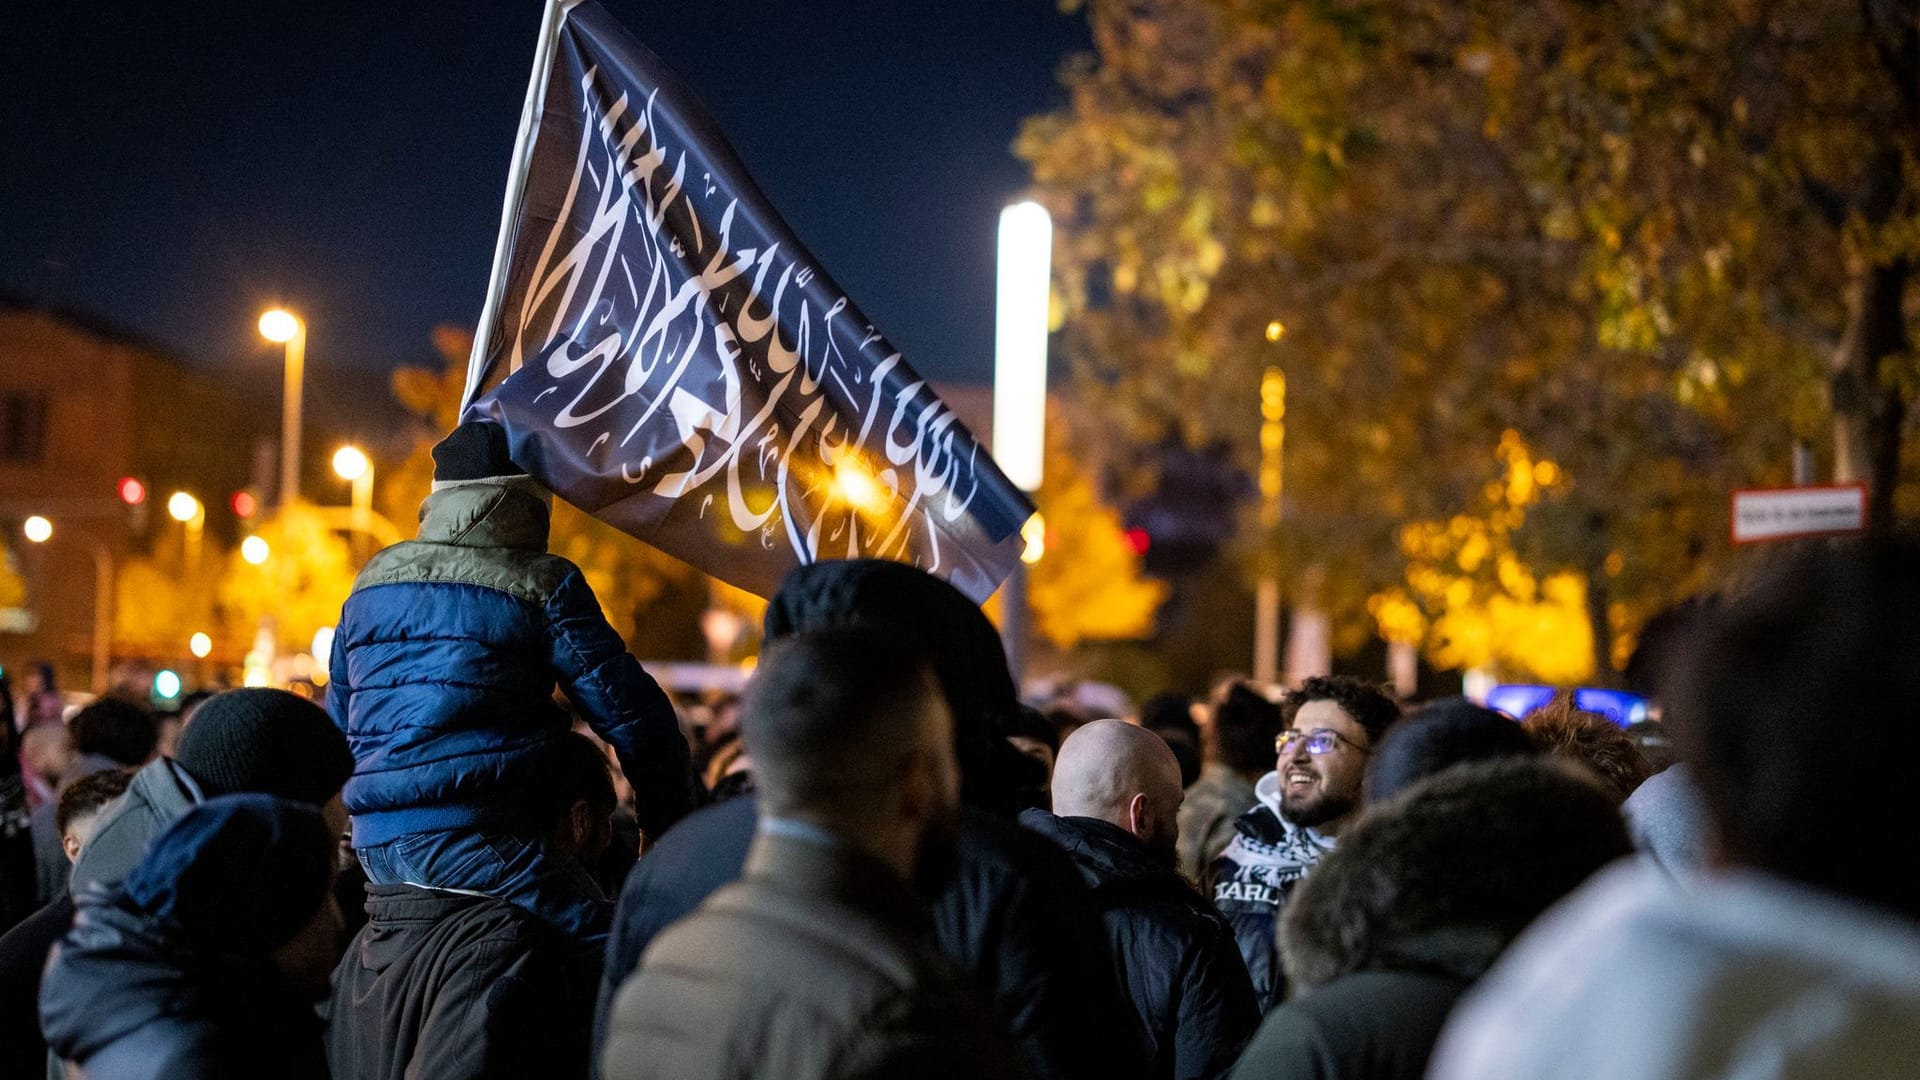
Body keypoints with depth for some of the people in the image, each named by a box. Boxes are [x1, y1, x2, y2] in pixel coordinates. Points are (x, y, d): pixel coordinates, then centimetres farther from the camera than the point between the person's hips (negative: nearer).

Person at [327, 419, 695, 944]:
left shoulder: (373, 580, 18)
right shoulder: (540, 585, 0)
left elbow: (336, 722, 28)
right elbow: (635, 717, -1)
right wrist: (669, 831, 10)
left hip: (374, 843, 7)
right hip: (465, 836, -7)